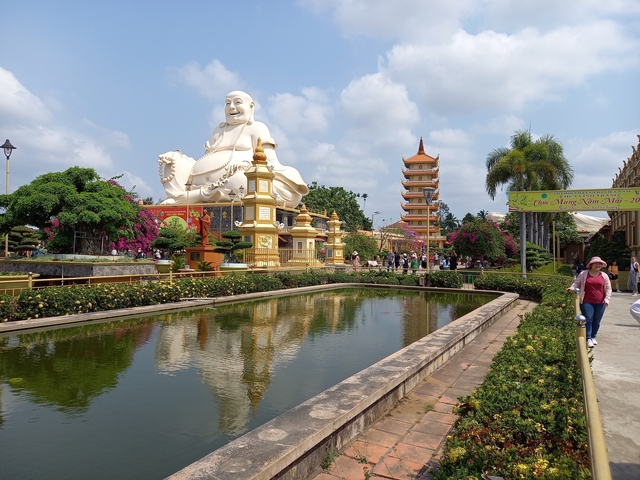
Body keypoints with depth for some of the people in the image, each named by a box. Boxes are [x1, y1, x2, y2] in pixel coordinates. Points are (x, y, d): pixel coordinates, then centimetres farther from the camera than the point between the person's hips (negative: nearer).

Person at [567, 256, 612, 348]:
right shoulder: (584, 274, 3)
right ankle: (588, 339, -6)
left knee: (596, 322, 8)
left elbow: (608, 289, 10)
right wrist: (572, 288, -13)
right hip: (587, 302, -2)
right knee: (588, 320, -8)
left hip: (600, 303, 2)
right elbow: (576, 282, 7)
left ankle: (593, 337, 23)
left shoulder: (604, 275, 8)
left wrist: (607, 299, 0)